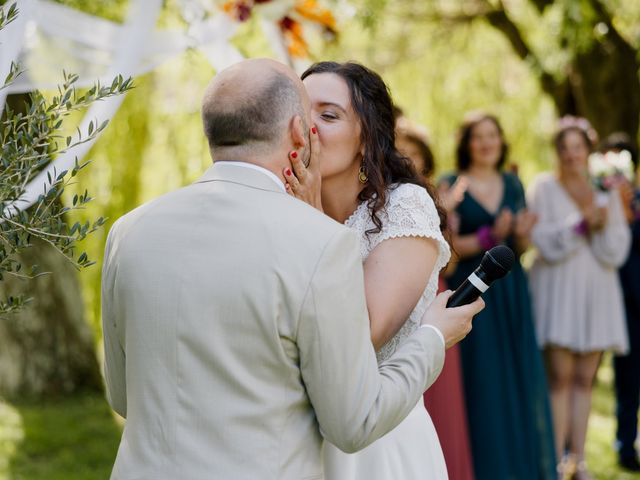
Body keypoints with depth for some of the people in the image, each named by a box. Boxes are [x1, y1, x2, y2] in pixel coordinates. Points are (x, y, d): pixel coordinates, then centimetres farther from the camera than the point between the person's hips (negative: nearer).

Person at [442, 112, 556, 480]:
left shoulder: (513, 184, 12)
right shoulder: (451, 185, -1)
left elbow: (521, 248, 13)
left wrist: (521, 235, -8)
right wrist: (490, 236, -19)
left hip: (511, 292, 4)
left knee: (521, 378, 4)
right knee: (482, 382, -3)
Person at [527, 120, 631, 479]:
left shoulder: (606, 191, 10)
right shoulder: (544, 187, 0)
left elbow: (617, 253, 3)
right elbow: (546, 242, -10)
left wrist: (599, 222, -13)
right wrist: (583, 222, -18)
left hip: (597, 291, 3)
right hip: (557, 290, -3)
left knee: (585, 379, 5)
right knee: (560, 377, -8)